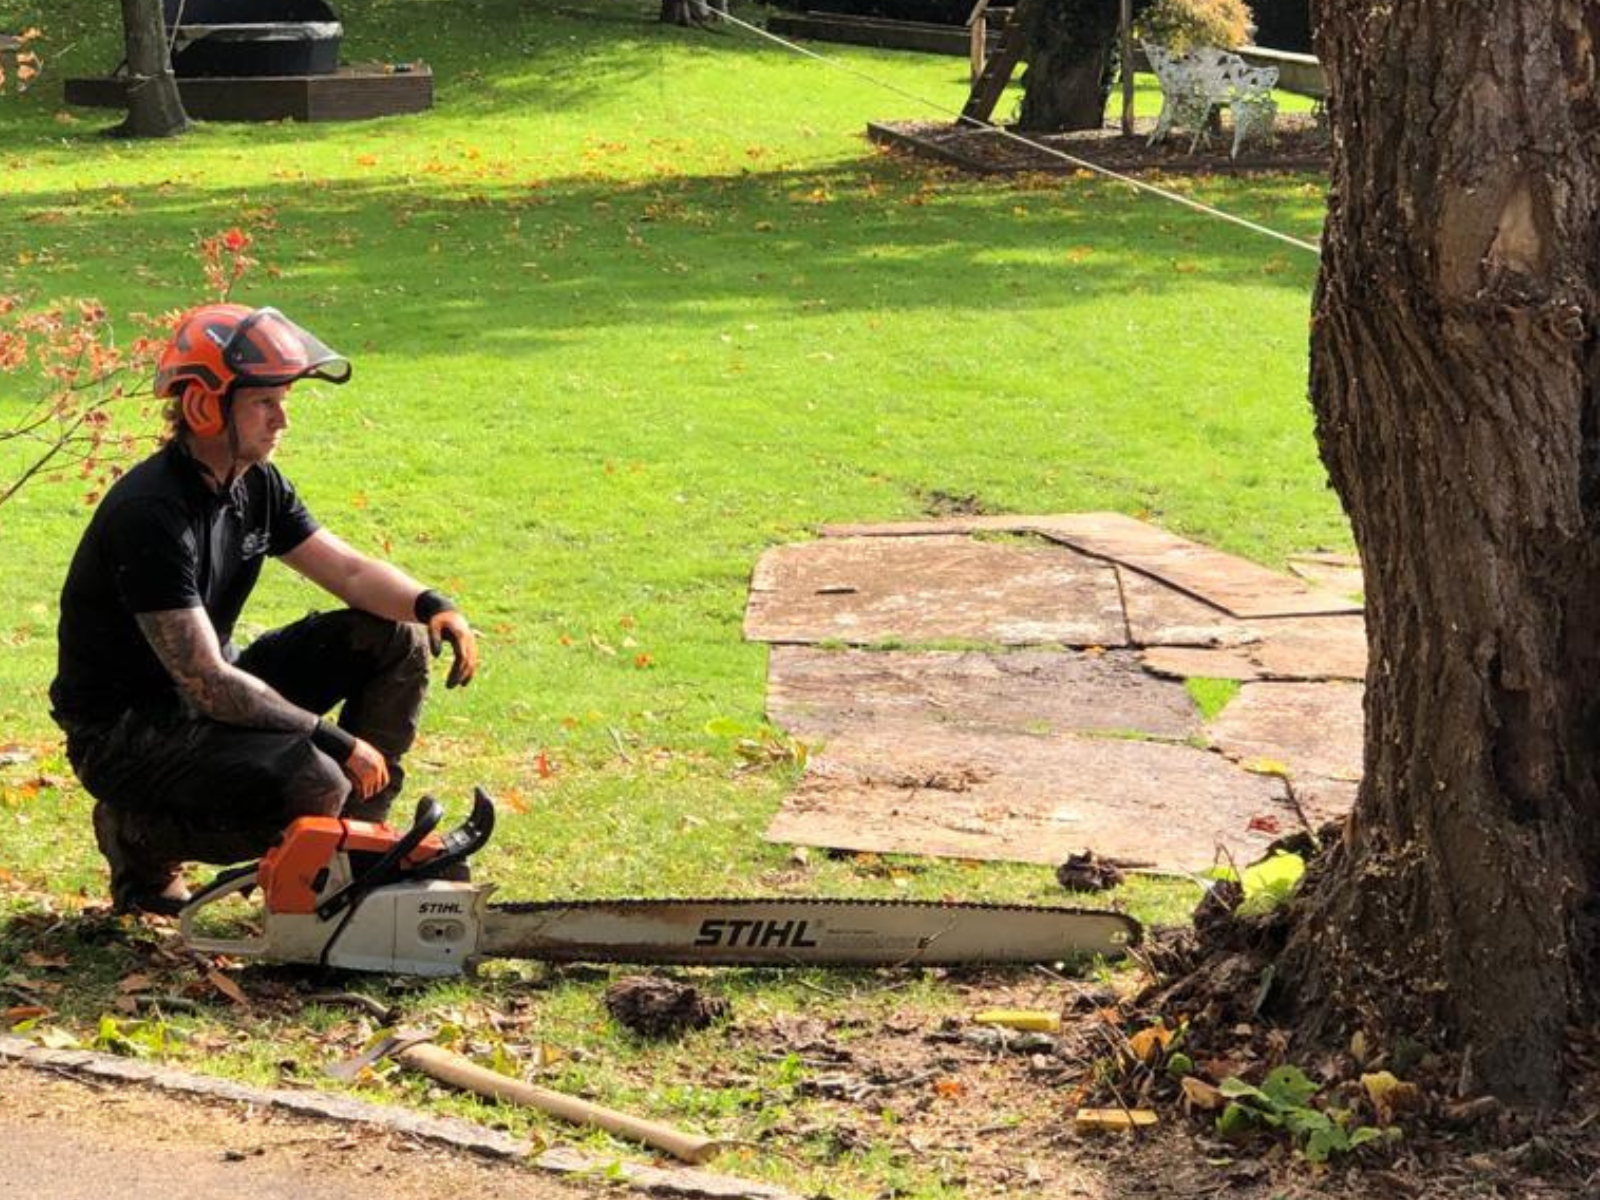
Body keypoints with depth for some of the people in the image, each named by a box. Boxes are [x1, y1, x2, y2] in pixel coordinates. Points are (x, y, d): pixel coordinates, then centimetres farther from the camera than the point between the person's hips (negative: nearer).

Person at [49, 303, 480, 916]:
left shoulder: (257, 485, 1)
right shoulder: (151, 514, -28)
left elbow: (347, 569, 5)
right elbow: (207, 684, -30)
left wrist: (430, 605, -17)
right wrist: (336, 741, -25)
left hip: (210, 693, 9)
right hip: (123, 730, -9)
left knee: (397, 640, 1)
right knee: (312, 786, -32)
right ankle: (140, 835, -5)